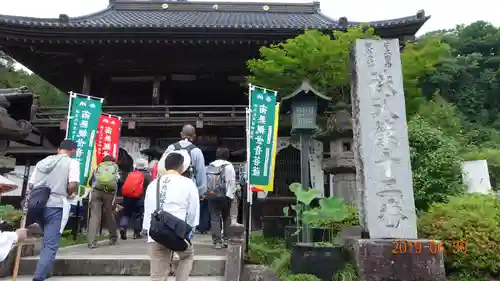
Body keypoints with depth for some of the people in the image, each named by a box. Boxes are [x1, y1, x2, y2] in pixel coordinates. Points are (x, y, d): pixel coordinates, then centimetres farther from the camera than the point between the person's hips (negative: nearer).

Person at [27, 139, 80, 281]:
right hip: (56, 206, -6)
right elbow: (73, 185, -16)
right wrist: (70, 194, 5)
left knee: (47, 240, 27)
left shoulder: (42, 161, 17)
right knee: (51, 245, -2)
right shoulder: (72, 162, -1)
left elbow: (30, 185, 14)